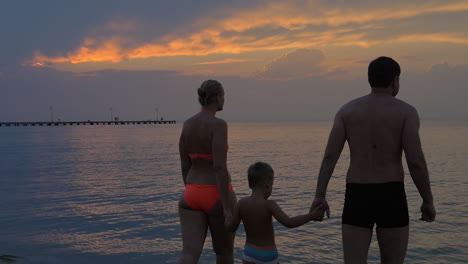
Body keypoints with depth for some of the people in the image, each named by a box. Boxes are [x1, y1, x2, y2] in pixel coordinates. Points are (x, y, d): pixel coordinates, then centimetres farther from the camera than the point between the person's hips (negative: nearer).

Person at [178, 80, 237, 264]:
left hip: (192, 196, 5)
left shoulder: (187, 125, 7)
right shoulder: (218, 125, -14)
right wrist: (227, 208, -19)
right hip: (217, 196, -5)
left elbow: (184, 166, 11)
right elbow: (219, 167, -21)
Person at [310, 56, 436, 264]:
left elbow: (330, 156, -4)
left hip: (356, 198, 2)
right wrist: (428, 201, 1)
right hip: (391, 198, -2)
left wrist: (320, 196, -3)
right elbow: (416, 162, -10)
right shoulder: (406, 111, -3)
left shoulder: (347, 110, 5)